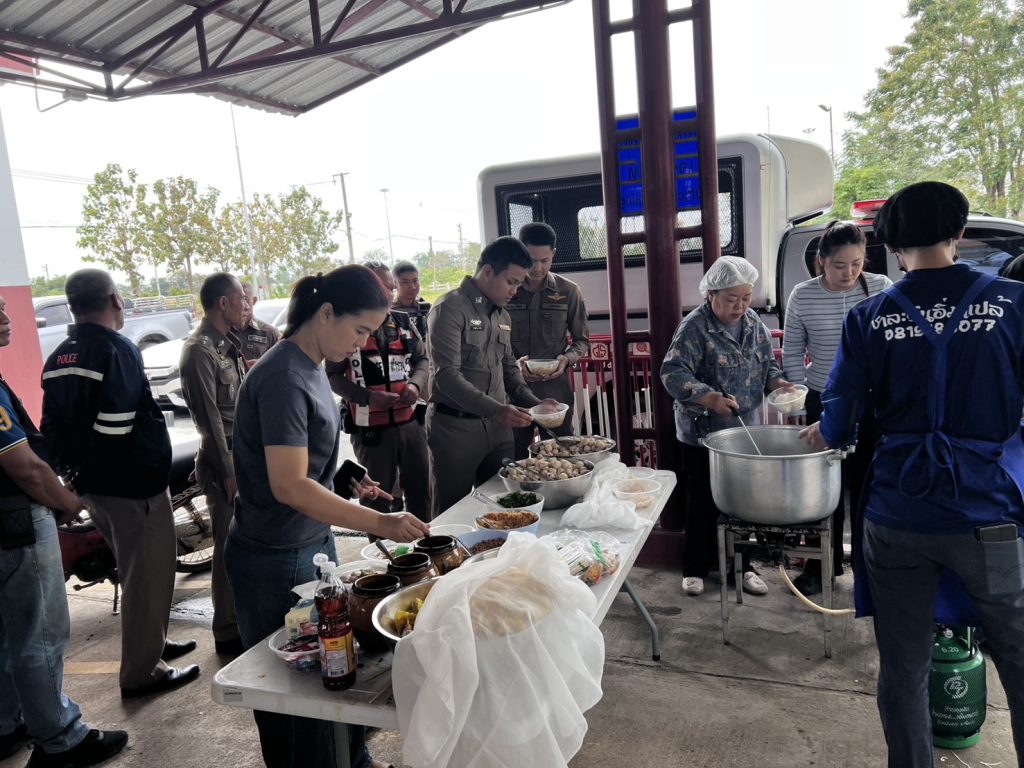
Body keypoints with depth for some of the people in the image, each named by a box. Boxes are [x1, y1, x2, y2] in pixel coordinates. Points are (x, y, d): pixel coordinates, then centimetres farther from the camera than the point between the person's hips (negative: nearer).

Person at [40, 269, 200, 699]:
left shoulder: (58, 359, 9)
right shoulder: (116, 350, -18)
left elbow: (51, 429, 13)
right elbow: (120, 429, -26)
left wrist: (74, 473, 20)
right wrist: (154, 471, -17)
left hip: (93, 484, 9)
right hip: (132, 484, -9)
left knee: (136, 571, 24)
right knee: (148, 575, 5)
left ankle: (151, 642, 39)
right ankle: (141, 673, 15)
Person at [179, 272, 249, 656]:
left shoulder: (227, 342, 12)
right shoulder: (200, 349, -16)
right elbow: (209, 416, -19)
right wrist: (228, 472, -18)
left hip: (244, 454, 9)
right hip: (223, 459, -9)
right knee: (230, 548, 1)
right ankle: (228, 633, 15)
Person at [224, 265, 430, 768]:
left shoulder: (310, 366, 5)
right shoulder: (284, 377, -23)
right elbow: (289, 485, -29)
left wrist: (347, 486, 5)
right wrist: (379, 523, -31)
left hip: (314, 545, 9)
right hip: (276, 562, -9)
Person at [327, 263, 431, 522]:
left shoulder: (403, 321, 7)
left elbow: (422, 359, 15)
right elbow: (333, 376, -4)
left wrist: (415, 384, -6)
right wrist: (368, 397, -18)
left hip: (410, 421, 4)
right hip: (371, 429, -4)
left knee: (420, 489, 15)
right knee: (377, 496, 11)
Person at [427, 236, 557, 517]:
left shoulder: (503, 316, 13)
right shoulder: (450, 309, -12)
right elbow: (447, 376, -20)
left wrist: (534, 402, 2)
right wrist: (495, 409, -29)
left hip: (497, 427, 7)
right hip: (456, 427, -7)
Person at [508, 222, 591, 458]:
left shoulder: (568, 291, 1)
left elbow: (582, 341, 9)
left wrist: (567, 358, -12)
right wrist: (514, 362, -15)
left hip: (557, 391, 0)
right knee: (515, 459, 9)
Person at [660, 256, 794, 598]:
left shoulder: (754, 323, 5)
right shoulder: (695, 327, -14)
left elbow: (767, 364, 15)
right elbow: (673, 372, -22)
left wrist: (776, 381, -7)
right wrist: (711, 399, -32)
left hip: (745, 430, 5)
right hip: (702, 433, -5)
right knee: (703, 504, 7)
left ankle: (740, 565, 30)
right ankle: (695, 568, 23)